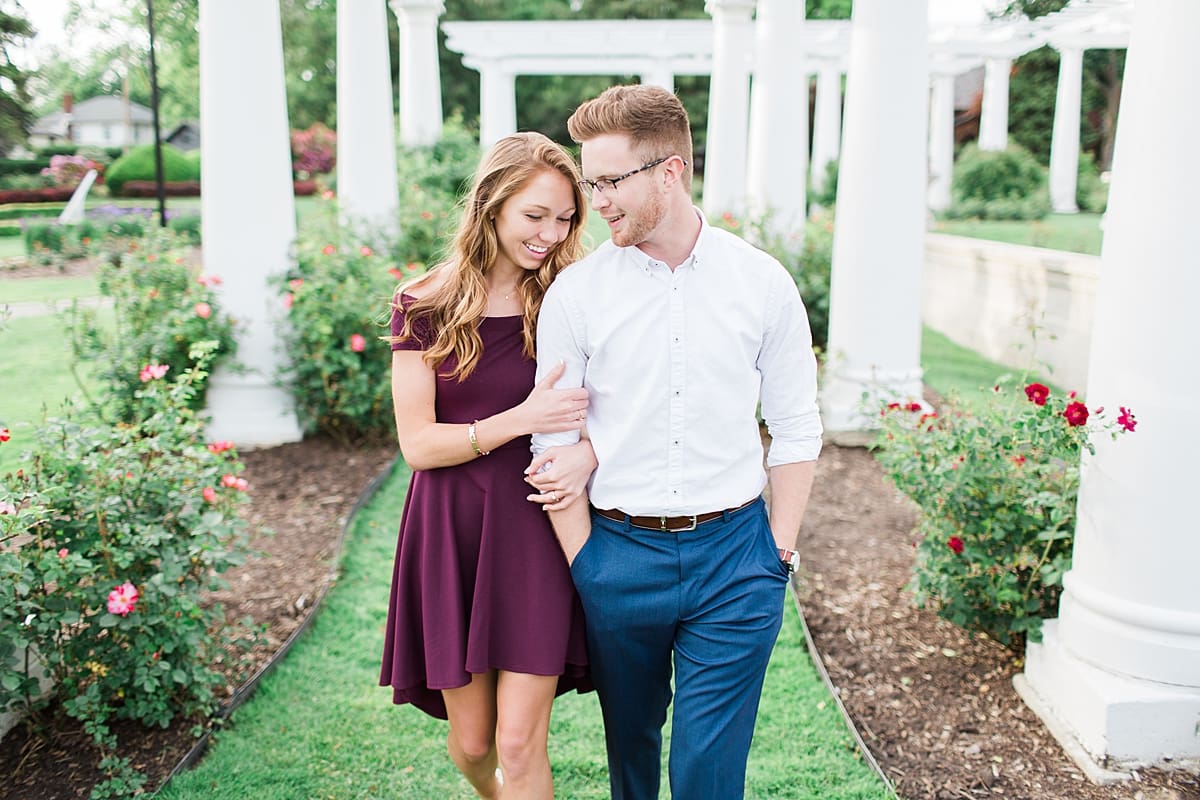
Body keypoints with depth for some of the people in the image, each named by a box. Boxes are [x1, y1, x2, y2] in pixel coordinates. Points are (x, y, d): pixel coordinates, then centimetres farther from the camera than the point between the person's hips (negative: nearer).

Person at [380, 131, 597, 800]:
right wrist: (522, 419, -21)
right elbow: (418, 443, -8)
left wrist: (588, 454, -19)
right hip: (451, 534, 1)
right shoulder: (425, 307, -4)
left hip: (535, 528, 0)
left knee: (521, 742, -3)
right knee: (471, 740, 14)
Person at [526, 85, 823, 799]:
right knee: (630, 738, 19)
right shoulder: (574, 294, -3)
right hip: (618, 550, 1)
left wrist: (779, 552, 0)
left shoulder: (764, 283, -2)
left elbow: (797, 429, 4)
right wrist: (584, 561, -2)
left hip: (734, 555, 0)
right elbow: (554, 445, 0)